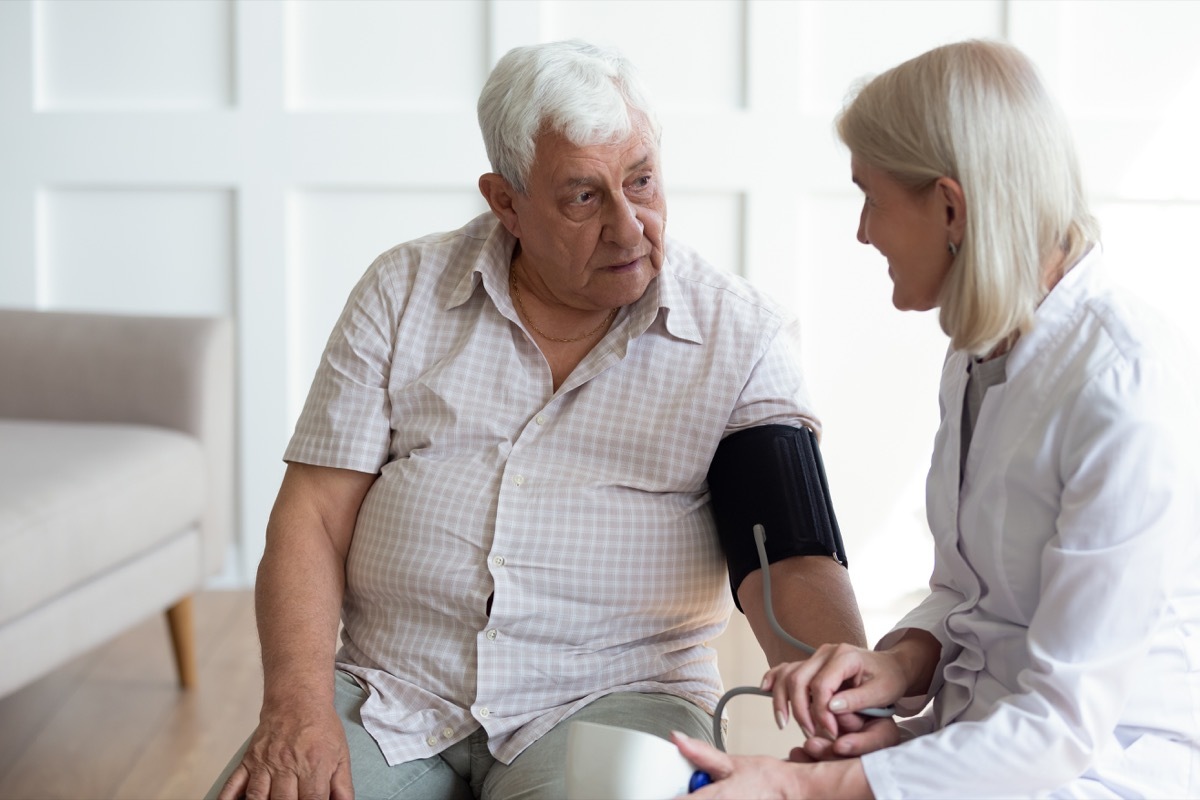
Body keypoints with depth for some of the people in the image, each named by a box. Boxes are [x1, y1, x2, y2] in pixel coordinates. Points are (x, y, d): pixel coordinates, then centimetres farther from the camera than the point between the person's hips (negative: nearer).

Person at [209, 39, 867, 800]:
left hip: (611, 700, -1)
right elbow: (313, 516, 3)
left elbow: (791, 566, -8)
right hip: (392, 698, 2)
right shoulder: (404, 290, 6)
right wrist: (299, 708, -13)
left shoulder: (741, 336, 1)